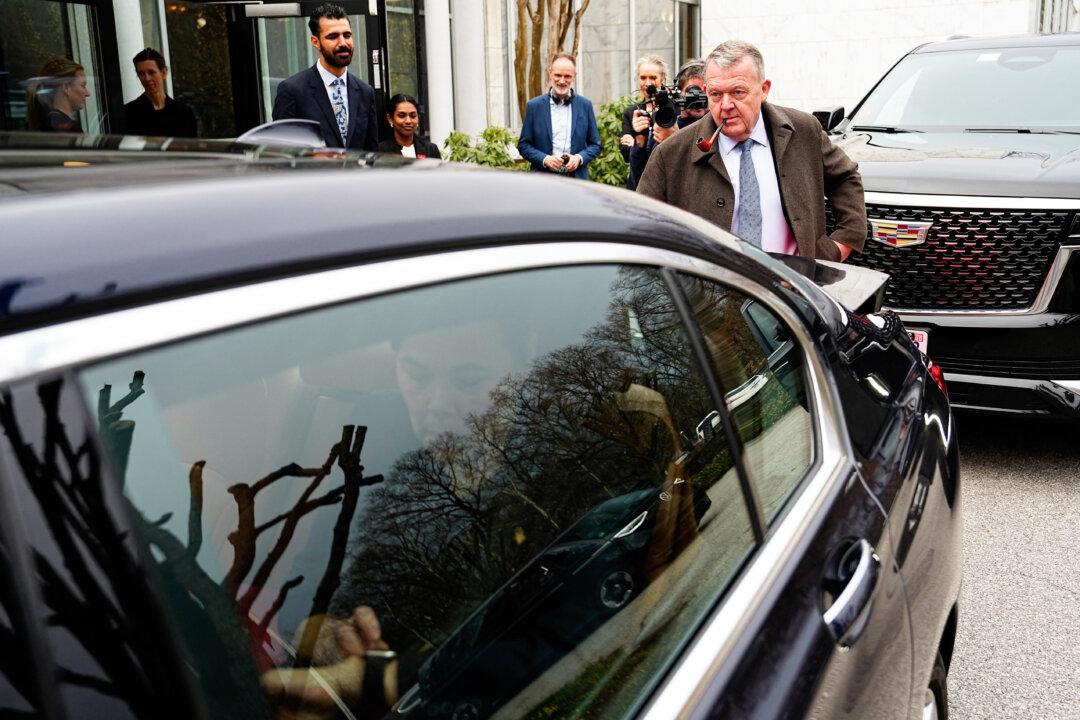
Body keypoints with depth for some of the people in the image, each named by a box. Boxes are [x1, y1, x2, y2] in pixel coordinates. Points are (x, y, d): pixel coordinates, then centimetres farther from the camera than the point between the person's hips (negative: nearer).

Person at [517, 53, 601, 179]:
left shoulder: (585, 105, 8)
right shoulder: (534, 106, 5)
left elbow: (595, 145, 11)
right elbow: (523, 145, 5)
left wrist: (579, 158, -9)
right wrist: (545, 159, -12)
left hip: (577, 178, 1)